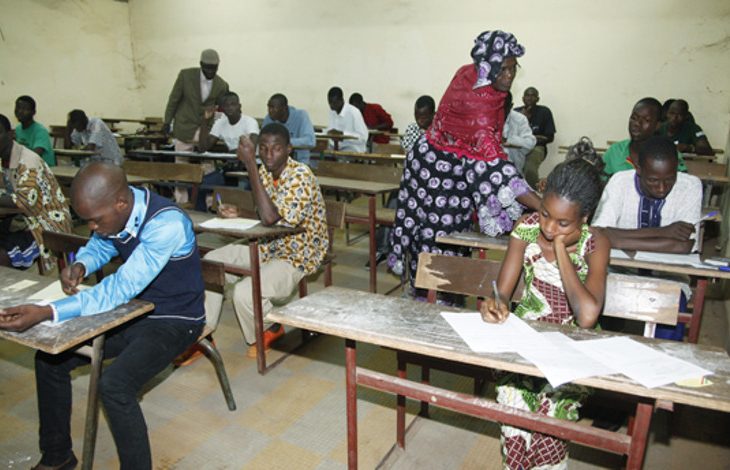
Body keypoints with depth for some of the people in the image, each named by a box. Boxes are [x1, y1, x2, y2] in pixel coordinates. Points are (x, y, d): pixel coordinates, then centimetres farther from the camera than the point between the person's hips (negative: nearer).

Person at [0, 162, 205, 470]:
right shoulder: (118, 209, -8)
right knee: (49, 357, 4)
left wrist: (47, 313, -39)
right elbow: (100, 245, 13)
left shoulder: (167, 224, -31)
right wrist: (80, 265, -10)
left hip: (173, 320, -8)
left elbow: (122, 288, -33)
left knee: (114, 385, -28)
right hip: (132, 310, 8)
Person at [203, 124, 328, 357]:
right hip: (267, 246, 9)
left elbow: (270, 217, -35)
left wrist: (250, 164, -33)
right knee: (211, 262, 3)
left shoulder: (301, 176, -23)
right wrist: (239, 214, -7)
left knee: (244, 293, -27)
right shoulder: (264, 171, 1)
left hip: (295, 257, -8)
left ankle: (270, 330, 7)